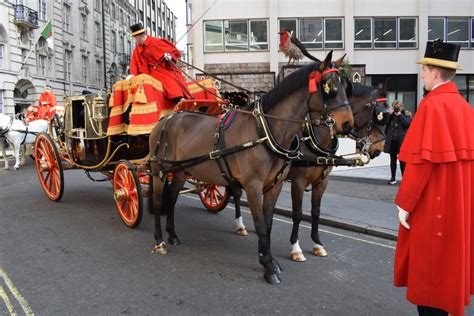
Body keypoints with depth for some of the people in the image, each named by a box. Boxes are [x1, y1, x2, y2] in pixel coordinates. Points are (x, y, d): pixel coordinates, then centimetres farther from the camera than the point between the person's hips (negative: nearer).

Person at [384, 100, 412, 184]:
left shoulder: (406, 115, 1)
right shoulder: (391, 115, 9)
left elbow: (407, 123, -16)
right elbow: (386, 124, -2)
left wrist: (400, 115, -15)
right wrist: (390, 114, -7)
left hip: (401, 141, -3)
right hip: (392, 141, 4)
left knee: (402, 160, 1)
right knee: (393, 160, 11)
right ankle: (393, 178, 20)